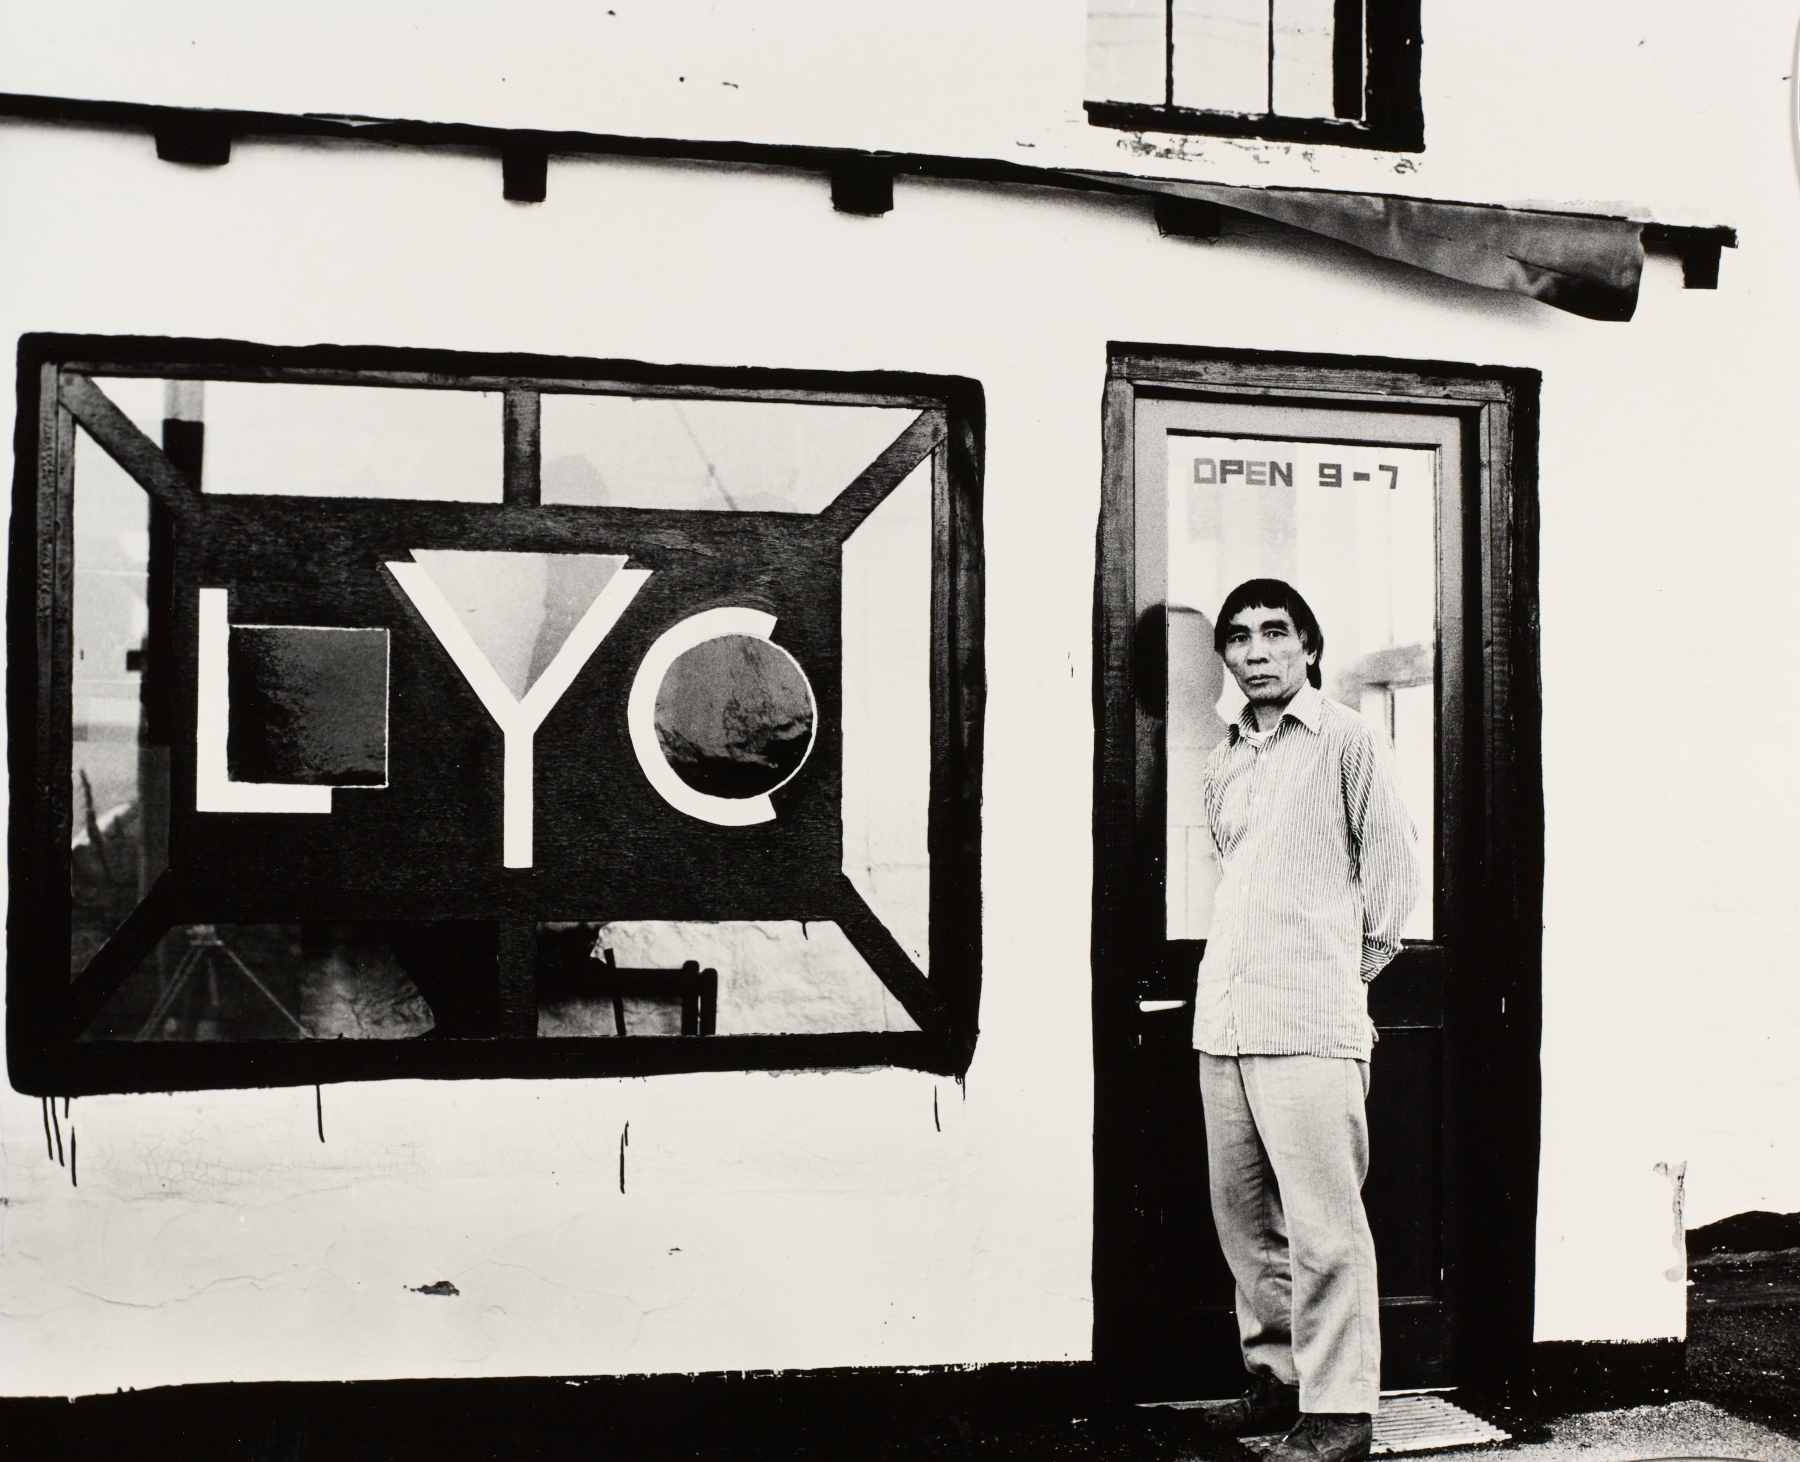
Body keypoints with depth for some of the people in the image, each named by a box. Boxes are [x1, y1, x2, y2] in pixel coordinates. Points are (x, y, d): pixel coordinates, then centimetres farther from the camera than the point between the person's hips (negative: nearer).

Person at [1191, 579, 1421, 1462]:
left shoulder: (1346, 742, -1)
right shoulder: (1222, 766, 17)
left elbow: (1393, 864, 1)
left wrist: (1355, 962, 7)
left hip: (1309, 1021, -7)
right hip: (1222, 1018, 7)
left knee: (1321, 1222, -6)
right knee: (1243, 1215, 11)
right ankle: (1277, 1379, 23)